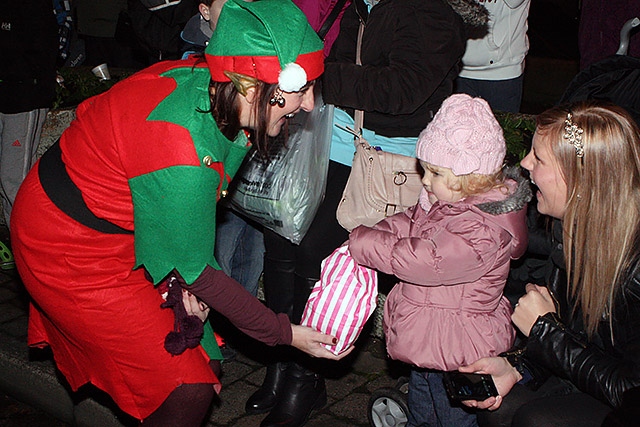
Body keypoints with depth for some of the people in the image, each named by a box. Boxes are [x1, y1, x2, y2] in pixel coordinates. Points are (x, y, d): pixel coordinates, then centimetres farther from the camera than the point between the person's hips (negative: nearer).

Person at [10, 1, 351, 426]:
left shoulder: (200, 77, -13)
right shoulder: (182, 156, -37)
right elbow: (195, 270, -22)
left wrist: (184, 282, -12)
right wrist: (284, 333, -13)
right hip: (72, 255, -8)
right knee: (189, 388, -4)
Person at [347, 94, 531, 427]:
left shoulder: (481, 230, -32)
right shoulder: (455, 200, -2)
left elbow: (422, 261, -35)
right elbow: (410, 223, 8)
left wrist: (361, 242, -26)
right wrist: (368, 235, -10)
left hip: (452, 349, -9)